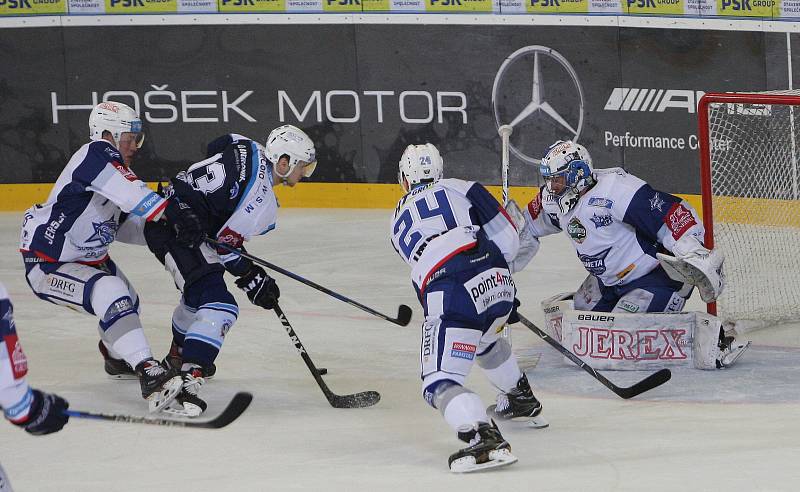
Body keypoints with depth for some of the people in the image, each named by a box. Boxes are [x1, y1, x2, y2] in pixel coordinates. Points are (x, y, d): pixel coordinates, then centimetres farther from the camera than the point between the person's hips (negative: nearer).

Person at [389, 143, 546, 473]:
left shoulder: (398, 223, 25)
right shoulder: (462, 188, 17)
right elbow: (507, 239, 12)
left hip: (452, 297, -4)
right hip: (498, 284, 4)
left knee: (440, 382, -6)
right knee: (484, 338, 36)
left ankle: (484, 438, -30)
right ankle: (522, 399, 55)